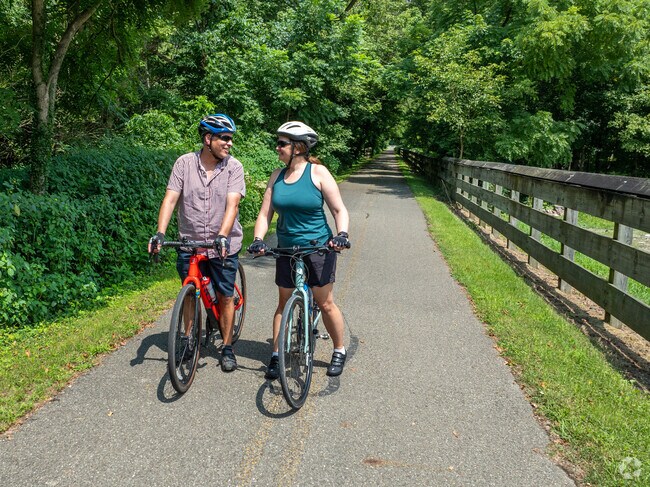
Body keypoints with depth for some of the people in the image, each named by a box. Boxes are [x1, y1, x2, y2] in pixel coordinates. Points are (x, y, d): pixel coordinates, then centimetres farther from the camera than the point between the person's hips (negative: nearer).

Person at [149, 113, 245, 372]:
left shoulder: (234, 167, -7)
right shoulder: (185, 163, -5)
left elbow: (232, 204, -18)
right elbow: (170, 199, -9)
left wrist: (222, 236, -32)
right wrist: (160, 233, -22)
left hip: (224, 245, -1)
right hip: (190, 242, 1)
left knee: (225, 297, 5)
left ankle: (227, 348, 22)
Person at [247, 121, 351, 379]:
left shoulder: (318, 172, -8)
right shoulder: (277, 176, 4)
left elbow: (339, 210, -7)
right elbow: (265, 213, 4)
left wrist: (342, 234, -24)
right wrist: (258, 239, -12)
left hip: (319, 248, -4)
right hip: (286, 249, 4)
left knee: (325, 303, 3)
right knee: (284, 303, 9)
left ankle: (339, 351, 22)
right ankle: (276, 355, 20)